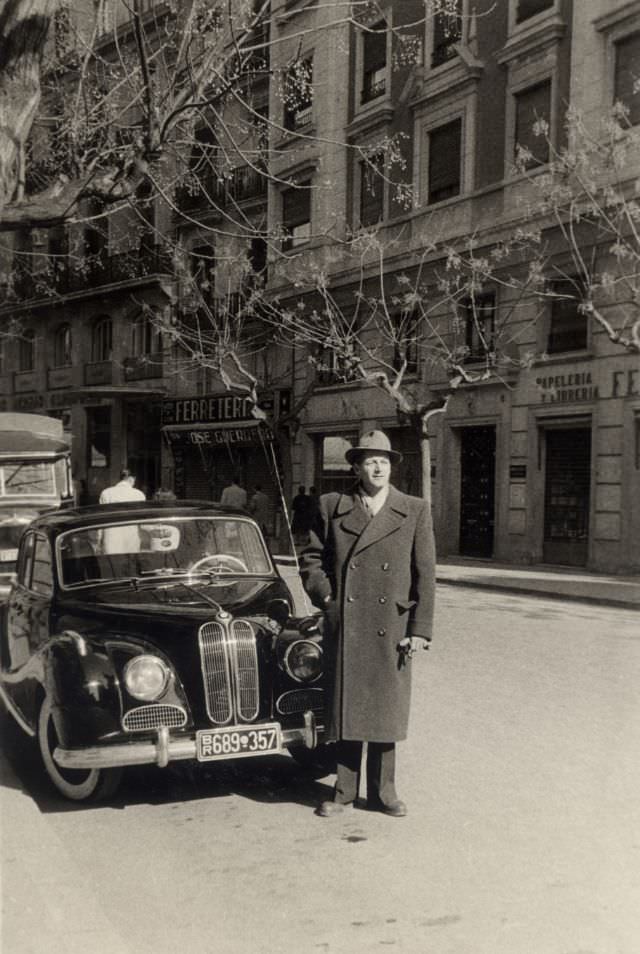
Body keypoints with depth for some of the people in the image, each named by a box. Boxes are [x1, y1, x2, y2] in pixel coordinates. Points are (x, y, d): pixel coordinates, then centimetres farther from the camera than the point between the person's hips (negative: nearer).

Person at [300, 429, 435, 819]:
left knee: (386, 710, 8)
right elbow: (311, 558, 11)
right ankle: (344, 790, 22)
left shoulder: (415, 511, 2)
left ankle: (382, 791, 23)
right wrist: (327, 596, -4)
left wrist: (420, 629, -5)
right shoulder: (332, 507, 4)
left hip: (391, 629, 0)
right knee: (345, 709, 8)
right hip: (344, 627, 1)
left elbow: (425, 575, 0)